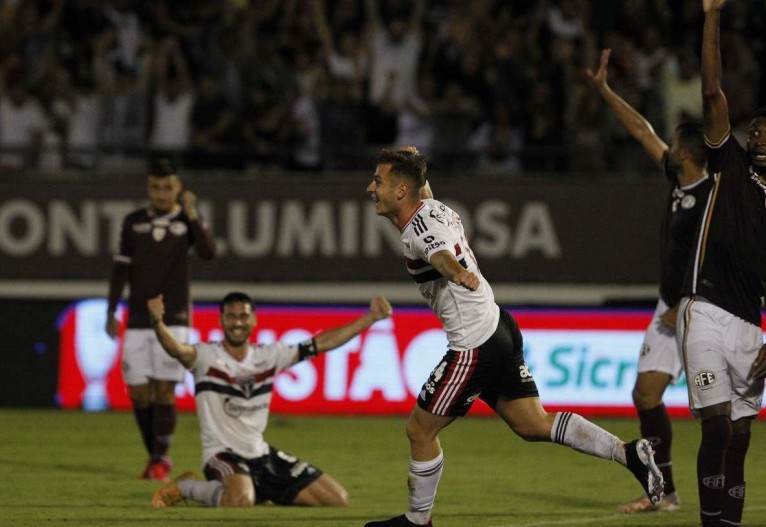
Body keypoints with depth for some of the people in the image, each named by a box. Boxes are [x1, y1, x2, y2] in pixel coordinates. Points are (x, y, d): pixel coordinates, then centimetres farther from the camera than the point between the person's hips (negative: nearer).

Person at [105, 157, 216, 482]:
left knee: (164, 390, -9)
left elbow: (208, 252, -15)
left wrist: (191, 216, -22)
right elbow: (121, 268, 11)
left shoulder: (188, 221, 3)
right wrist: (111, 312, 6)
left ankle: (161, 458, 0)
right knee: (138, 392, -1)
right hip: (138, 320, 3)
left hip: (173, 320, -2)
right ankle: (153, 456, 13)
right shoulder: (134, 222, 9)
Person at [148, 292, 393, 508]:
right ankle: (184, 488, -8)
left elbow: (323, 342, 8)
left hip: (262, 454, 7)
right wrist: (157, 322, -54)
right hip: (223, 456, -7)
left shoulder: (269, 355, 4)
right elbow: (176, 349, -33)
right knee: (241, 501, -42)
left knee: (338, 500, 4)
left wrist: (370, 318, 4)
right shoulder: (207, 357, -12)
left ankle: (262, 491, 22)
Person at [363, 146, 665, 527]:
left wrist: (458, 273, -65)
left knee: (419, 429, 3)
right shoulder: (432, 206, 6)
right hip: (498, 328, 10)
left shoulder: (419, 230, -21)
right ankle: (629, 453, 5)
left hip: (474, 347, -10)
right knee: (534, 425, 11)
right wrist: (410, 164, 47)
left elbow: (441, 254, -46)